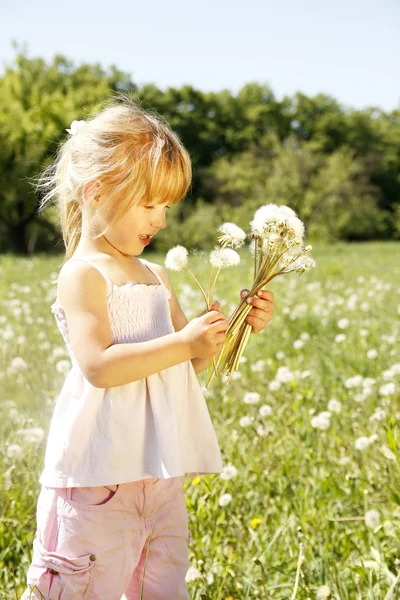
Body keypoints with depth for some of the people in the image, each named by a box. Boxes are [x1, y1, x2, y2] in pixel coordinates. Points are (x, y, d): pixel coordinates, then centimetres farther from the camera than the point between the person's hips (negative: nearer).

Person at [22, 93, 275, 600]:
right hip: (100, 474, -8)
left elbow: (187, 364, 18)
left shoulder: (156, 277, 15)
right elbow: (97, 366, -23)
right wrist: (184, 342, -22)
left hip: (160, 472, 8)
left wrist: (236, 328, 4)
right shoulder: (83, 274, -10)